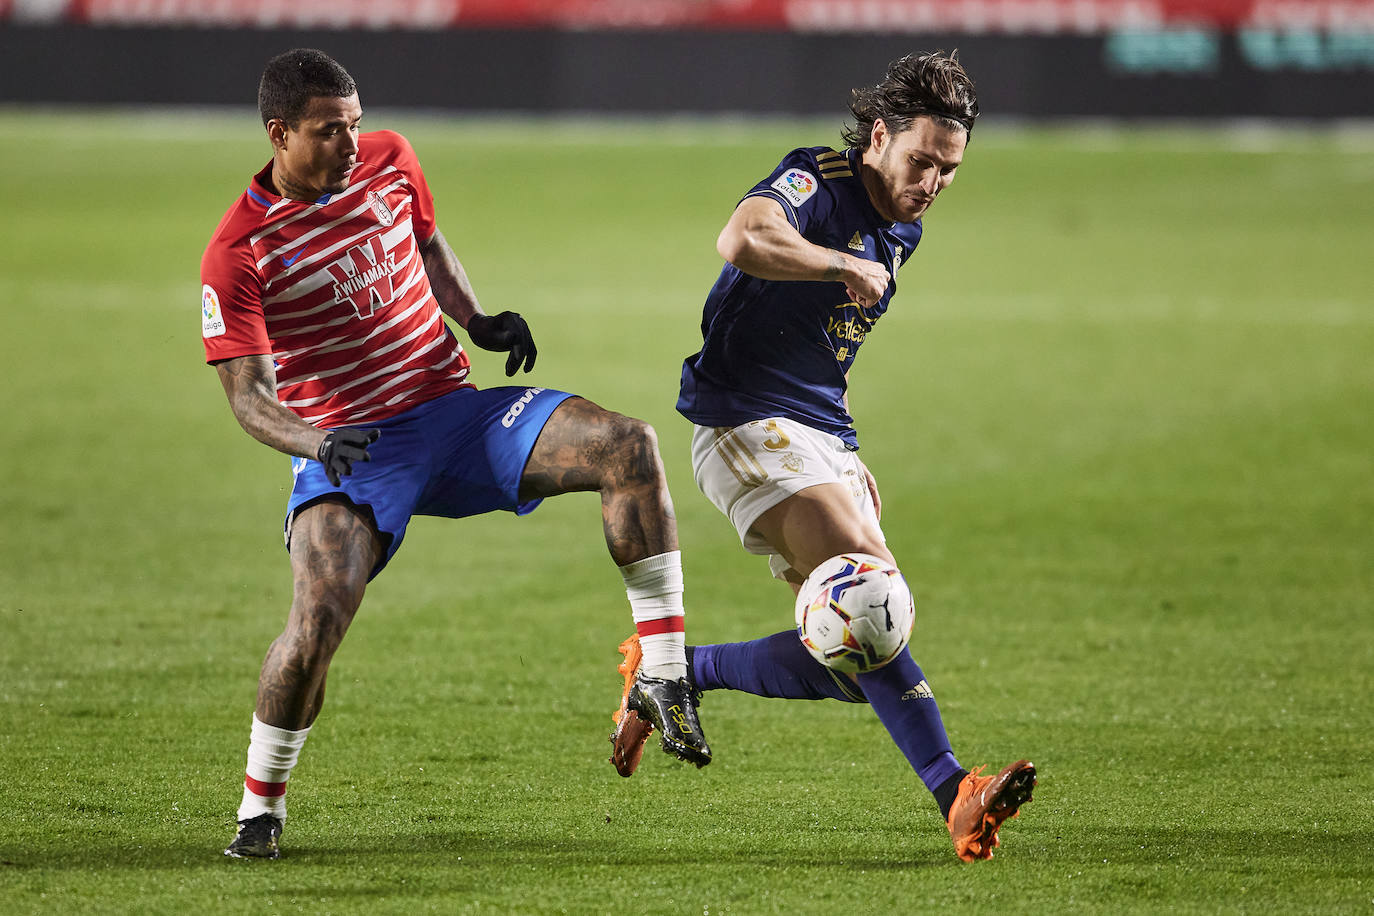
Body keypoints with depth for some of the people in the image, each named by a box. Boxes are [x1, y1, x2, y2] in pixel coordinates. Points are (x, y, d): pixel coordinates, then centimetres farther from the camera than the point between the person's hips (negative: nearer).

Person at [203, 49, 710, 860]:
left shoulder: (390, 161, 3)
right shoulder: (239, 253, -11)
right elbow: (248, 392, -12)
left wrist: (477, 320, 6)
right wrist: (317, 441, -32)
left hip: (455, 412, 4)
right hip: (350, 450, -4)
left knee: (629, 447, -18)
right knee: (318, 619, -26)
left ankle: (663, 676, -13)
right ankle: (261, 807, -1)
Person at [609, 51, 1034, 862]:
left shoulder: (902, 233, 15)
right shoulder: (817, 184, -13)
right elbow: (743, 241, -36)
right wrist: (848, 267, -26)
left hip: (822, 440, 9)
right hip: (748, 428, -9)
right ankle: (955, 794, -35)